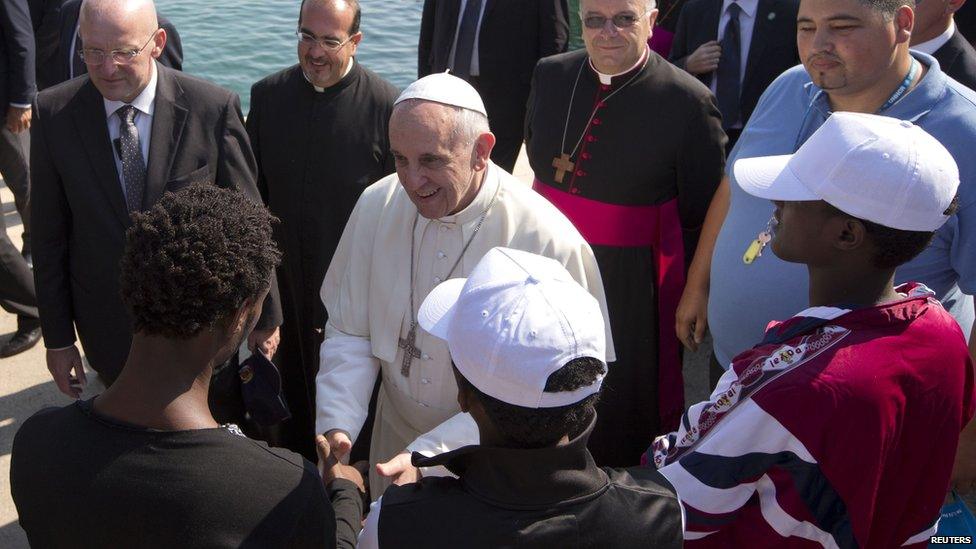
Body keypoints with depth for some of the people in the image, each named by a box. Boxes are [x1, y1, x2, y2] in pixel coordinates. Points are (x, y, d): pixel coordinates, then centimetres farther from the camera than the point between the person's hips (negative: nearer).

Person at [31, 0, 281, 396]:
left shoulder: (214, 109, -18)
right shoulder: (53, 114, -11)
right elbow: (49, 235, -4)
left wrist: (265, 315, -1)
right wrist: (57, 337, 0)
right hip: (108, 328, 2)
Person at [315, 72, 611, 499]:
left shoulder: (548, 243, -27)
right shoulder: (377, 205, -11)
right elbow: (349, 331, -4)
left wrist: (430, 454, -31)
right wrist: (335, 424, -19)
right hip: (394, 443, 4)